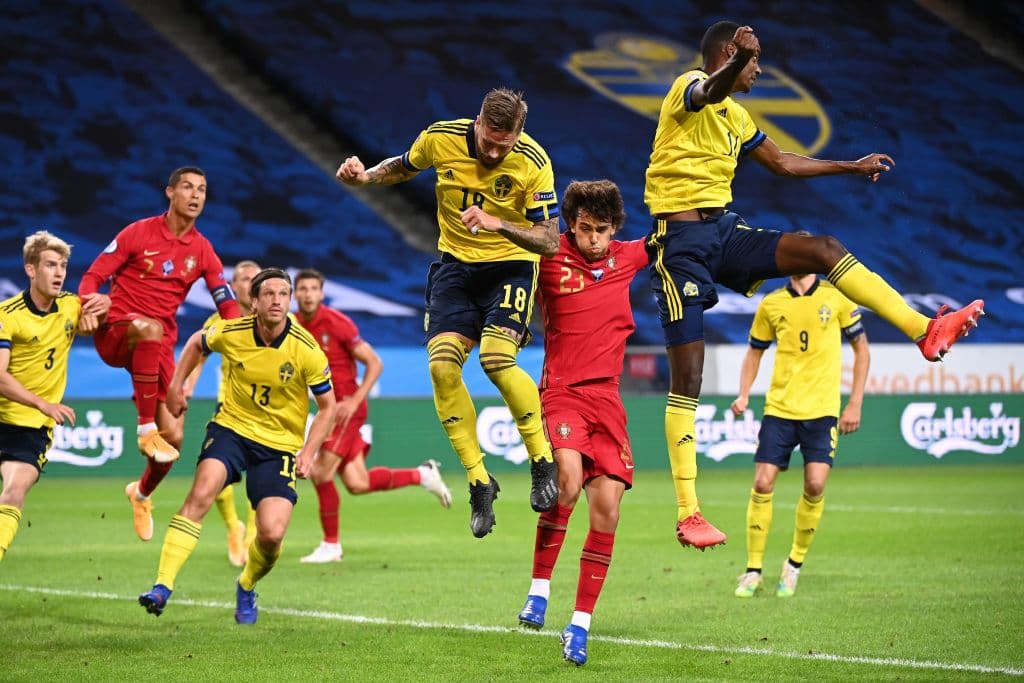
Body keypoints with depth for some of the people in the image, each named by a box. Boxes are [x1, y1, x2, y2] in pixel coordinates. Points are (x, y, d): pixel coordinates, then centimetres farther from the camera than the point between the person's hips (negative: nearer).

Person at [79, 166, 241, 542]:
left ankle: (141, 493, 28)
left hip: (159, 345, 4)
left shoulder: (202, 250, 7)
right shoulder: (139, 233, -1)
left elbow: (228, 305, 6)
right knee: (150, 328, -42)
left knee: (174, 437, -4)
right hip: (114, 332, -4)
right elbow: (94, 275, -1)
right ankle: (145, 428, -35)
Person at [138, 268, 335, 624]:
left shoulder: (306, 350, -15)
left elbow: (327, 406, -2)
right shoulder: (231, 333, -11)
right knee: (201, 493, -26)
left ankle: (247, 588, 21)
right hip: (232, 427, 1)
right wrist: (175, 385, 10)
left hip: (280, 444, -1)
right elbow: (196, 343, 15)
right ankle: (162, 587, -28)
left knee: (272, 534, -14)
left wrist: (308, 453, -11)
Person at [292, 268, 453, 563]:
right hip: (328, 408, 7)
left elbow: (374, 363, -11)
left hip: (347, 408, -7)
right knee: (357, 484, 5)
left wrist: (354, 400, -19)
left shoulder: (336, 323, -14)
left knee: (321, 472, -13)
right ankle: (422, 475, 25)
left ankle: (330, 545, 1)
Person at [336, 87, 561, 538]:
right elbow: (403, 166, 12)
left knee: (496, 357, -26)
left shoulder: (533, 163, -18)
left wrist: (499, 225, -31)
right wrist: (365, 176, -7)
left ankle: (543, 462, -6)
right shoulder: (441, 138, -11)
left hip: (510, 265, -3)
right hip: (455, 263, 3)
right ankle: (479, 481, -6)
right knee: (441, 363, -16)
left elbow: (550, 240, -16)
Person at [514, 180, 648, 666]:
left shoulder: (628, 257, 8)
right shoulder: (549, 257, -5)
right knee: (568, 478, -30)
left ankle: (580, 625, 5)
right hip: (561, 390, -4)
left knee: (607, 507, -5)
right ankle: (539, 590, -14)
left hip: (606, 397, 4)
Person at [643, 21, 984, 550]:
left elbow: (782, 163, 32)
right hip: (681, 240, -8)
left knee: (825, 249, -7)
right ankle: (687, 514, -8)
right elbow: (710, 91, -35)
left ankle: (925, 331, -6)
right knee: (687, 377, -9)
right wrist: (739, 58, -57)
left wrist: (852, 167, 35)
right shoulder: (689, 89, -9)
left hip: (724, 232, 8)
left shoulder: (735, 116, 18)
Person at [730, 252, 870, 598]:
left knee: (815, 485, -11)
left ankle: (795, 564, 10)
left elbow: (861, 349, 7)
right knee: (762, 483, -6)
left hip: (822, 410, -2)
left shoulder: (837, 298, 1)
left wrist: (855, 404, 2)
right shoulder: (771, 304, 7)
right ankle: (753, 570, 5)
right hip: (779, 408, 2)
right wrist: (743, 395, 2)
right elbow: (754, 352, 18)